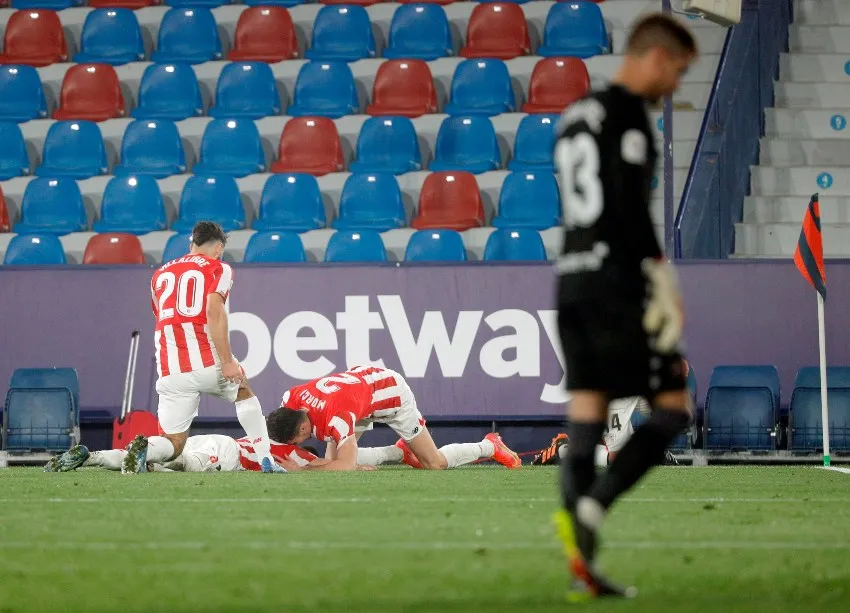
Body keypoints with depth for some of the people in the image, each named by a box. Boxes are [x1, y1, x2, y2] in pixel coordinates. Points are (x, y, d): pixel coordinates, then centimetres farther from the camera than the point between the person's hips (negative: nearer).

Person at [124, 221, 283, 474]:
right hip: (207, 361, -3)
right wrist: (227, 361, -15)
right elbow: (214, 312, -13)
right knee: (244, 394, 29)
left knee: (173, 444, 8)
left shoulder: (161, 274, 22)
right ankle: (267, 461, 21)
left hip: (170, 371, 3)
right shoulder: (218, 269, 4)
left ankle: (144, 449, -25)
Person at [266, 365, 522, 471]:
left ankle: (489, 446, 28)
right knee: (332, 459, -5)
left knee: (435, 463, 0)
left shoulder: (336, 416, -44)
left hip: (393, 392, -7)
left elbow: (346, 465, -48)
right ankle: (401, 451, 18)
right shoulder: (292, 398, -24)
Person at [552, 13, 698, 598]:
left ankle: (582, 566, -3)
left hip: (572, 280, 9)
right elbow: (630, 207, -17)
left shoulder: (574, 117, 19)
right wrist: (664, 281, -16)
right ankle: (589, 508, -17)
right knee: (672, 408, -2)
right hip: (618, 282, -9)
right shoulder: (628, 112, -9)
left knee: (588, 414, 4)